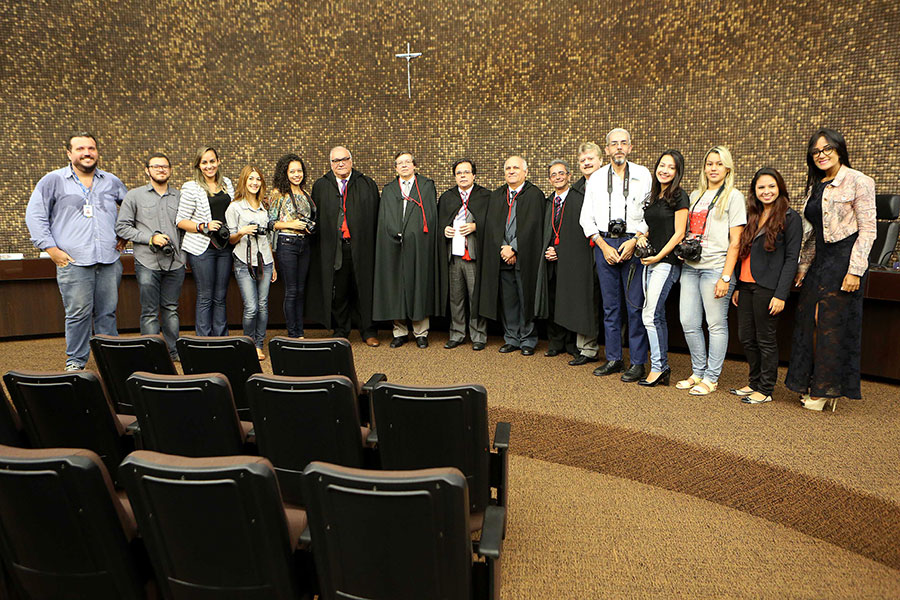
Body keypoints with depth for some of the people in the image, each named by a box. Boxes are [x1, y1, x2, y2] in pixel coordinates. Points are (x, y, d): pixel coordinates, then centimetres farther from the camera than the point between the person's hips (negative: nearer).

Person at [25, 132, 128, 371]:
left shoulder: (112, 182, 15)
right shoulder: (53, 180, 5)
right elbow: (34, 215, 4)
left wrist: (125, 237, 18)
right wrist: (51, 249, -3)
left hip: (109, 261, 3)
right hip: (73, 262, -3)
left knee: (108, 312, 6)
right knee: (78, 313, -4)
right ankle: (75, 361, 10)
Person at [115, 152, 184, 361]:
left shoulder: (179, 196, 12)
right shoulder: (135, 196, 5)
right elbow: (121, 227, 1)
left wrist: (182, 252, 7)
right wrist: (150, 238, -9)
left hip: (175, 261, 3)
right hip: (147, 262, -2)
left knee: (171, 309, 10)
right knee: (150, 312, 0)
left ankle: (174, 350, 18)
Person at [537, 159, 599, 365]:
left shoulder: (580, 199, -5)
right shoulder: (548, 202, 15)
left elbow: (583, 232, -9)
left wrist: (560, 252, -12)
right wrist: (548, 251, 1)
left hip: (573, 261, -6)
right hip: (552, 261, 6)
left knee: (579, 304, -6)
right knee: (553, 304, 11)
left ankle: (587, 350, 0)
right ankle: (557, 344, 24)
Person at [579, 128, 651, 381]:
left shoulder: (643, 175, 4)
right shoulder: (596, 178, 10)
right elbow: (586, 218, 7)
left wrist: (635, 240, -11)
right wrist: (603, 245, -4)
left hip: (634, 244, -2)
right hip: (604, 244, 3)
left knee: (635, 306, -3)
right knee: (610, 305, 8)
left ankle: (638, 363, 6)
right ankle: (613, 359, 17)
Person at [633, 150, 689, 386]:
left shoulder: (679, 196, -7)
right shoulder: (653, 197, 16)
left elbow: (679, 233, -11)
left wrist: (658, 256, -14)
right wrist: (642, 237, 4)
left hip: (667, 262, -8)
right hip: (650, 261, 8)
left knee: (650, 315, -12)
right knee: (657, 316, 9)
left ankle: (658, 368, -2)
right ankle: (663, 369, 15)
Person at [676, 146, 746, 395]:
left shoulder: (733, 196, 0)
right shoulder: (695, 195, 17)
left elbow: (735, 242, -7)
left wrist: (726, 277, -13)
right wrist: (684, 247, 7)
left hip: (715, 267, -6)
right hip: (690, 266, 6)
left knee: (716, 324, 0)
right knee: (688, 322, 5)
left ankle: (711, 378, 10)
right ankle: (698, 372, 20)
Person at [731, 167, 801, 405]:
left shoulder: (790, 218, -5)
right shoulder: (752, 216, 16)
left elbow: (791, 258, -9)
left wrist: (781, 295, -15)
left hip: (767, 288, -7)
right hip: (746, 286, 7)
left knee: (766, 340, 2)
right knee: (746, 338, 11)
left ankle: (765, 389, 13)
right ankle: (755, 383, 26)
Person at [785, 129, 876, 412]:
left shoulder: (857, 182, -6)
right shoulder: (815, 186, 16)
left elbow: (868, 230, -11)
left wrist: (855, 270, -17)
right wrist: (803, 267, 14)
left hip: (844, 259, -7)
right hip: (820, 259, 7)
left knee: (834, 322, -4)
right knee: (810, 319, 5)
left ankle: (828, 389, 7)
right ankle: (814, 386, 15)